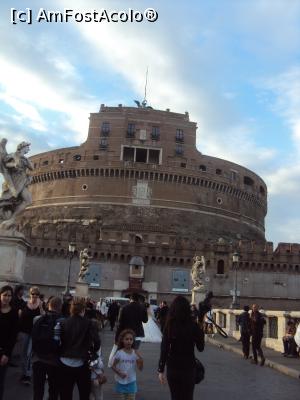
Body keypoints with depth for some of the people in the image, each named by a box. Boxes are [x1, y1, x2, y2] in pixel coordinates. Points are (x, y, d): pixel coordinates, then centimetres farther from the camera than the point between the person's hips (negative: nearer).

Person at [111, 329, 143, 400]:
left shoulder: (135, 353, -7)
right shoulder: (119, 353, -12)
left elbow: (140, 368, -4)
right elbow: (113, 366, -6)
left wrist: (141, 361, -23)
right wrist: (119, 373, -20)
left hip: (131, 381, 1)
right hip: (121, 381, -1)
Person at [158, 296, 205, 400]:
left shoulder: (169, 326, -10)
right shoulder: (193, 326, -11)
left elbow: (164, 349, -10)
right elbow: (200, 348, -2)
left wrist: (161, 370, -5)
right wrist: (200, 331, 8)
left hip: (172, 368, 1)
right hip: (188, 367, -1)